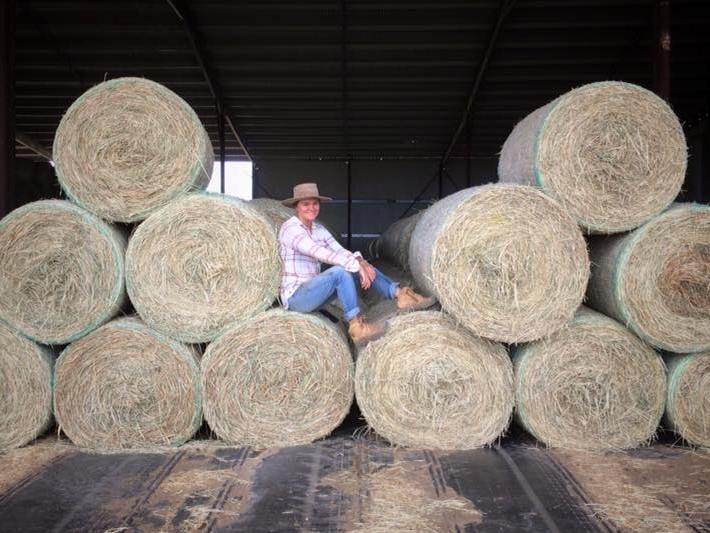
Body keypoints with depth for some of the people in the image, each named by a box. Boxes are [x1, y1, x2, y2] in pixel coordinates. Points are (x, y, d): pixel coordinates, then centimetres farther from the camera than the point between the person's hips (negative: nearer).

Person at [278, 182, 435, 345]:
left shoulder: (318, 229, 12)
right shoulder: (290, 228, -14)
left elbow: (339, 251, 1)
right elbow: (319, 252, -26)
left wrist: (360, 261, -21)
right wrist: (355, 265, -30)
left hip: (312, 293, 8)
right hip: (295, 297, -8)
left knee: (357, 265, -4)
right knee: (341, 271, -30)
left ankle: (399, 294, -10)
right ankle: (356, 326, -29)